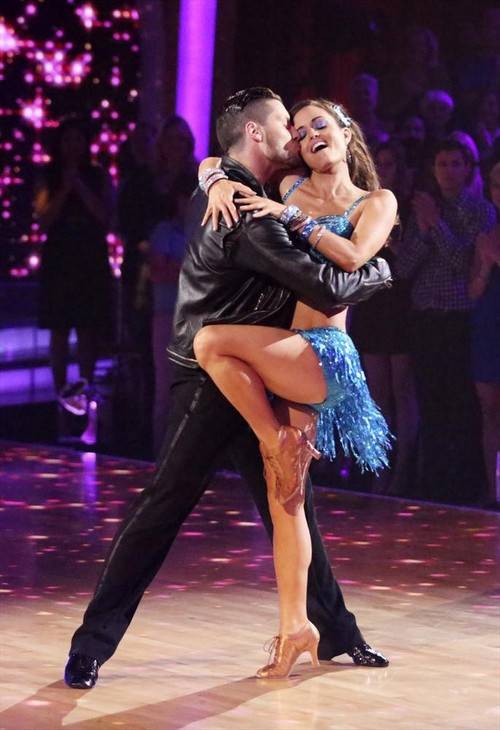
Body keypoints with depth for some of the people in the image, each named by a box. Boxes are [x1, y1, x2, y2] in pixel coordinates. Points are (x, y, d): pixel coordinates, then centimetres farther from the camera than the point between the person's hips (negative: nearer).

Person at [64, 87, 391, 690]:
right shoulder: (244, 214, -21)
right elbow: (327, 289, -23)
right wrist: (379, 271, -4)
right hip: (212, 384, -10)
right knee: (162, 509, -6)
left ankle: (337, 633, 20)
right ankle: (91, 646, 1)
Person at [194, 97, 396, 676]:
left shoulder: (376, 202, 5)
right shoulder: (286, 188, 16)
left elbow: (353, 257, -14)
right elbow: (211, 164, 22)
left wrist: (292, 216, -12)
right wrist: (218, 182, -1)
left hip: (323, 357, -5)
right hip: (278, 363, 5)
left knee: (211, 342, -28)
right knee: (284, 499, 3)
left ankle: (278, 439, -11)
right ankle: (294, 626, 9)